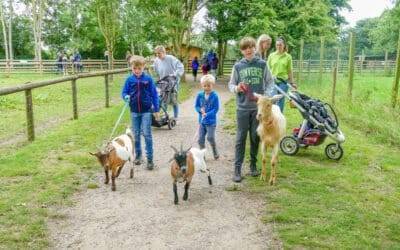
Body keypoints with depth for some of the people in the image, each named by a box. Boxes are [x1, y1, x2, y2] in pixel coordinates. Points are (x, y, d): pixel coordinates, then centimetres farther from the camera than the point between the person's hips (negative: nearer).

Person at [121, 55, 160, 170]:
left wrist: (156, 109, -2)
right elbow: (124, 92, 6)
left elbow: (154, 94, -2)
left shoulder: (148, 79, -5)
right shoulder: (129, 80, 0)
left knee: (147, 134, -5)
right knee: (136, 134, 13)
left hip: (146, 110, -3)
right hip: (134, 111, 3)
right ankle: (138, 155, 28)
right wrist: (126, 97, -18)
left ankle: (150, 159, 0)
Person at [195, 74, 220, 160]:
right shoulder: (200, 95, 0)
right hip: (201, 121, 4)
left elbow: (216, 109, -11)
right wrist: (201, 110, -13)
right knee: (200, 139, 6)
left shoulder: (215, 96, -11)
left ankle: (215, 152, 18)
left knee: (210, 138, -7)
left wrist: (207, 114, -22)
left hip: (211, 121, -4)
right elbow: (196, 106, 8)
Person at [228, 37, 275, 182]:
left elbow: (270, 82, 6)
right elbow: (231, 84, 7)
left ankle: (253, 165, 24)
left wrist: (267, 95, -11)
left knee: (255, 137, 9)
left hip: (258, 106, 1)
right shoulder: (238, 66, 3)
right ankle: (237, 169, 5)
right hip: (242, 107, -1)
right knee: (241, 138, 0)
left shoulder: (262, 64, 3)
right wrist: (236, 88, -15)